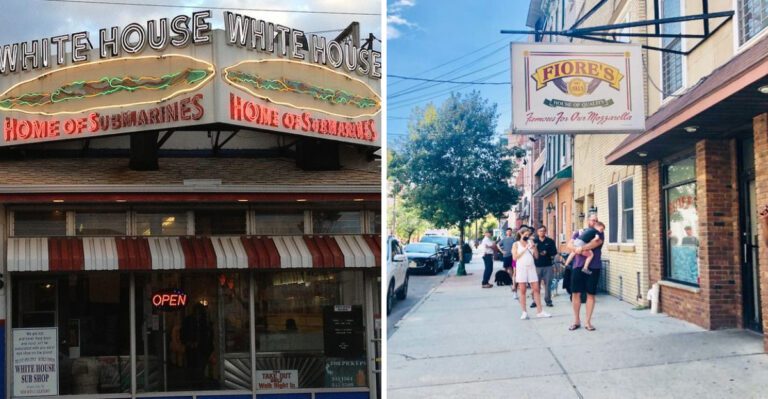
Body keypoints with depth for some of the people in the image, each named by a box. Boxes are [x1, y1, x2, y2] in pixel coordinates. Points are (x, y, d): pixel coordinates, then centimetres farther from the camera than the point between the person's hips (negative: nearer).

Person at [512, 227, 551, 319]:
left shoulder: (530, 243, 12)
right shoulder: (516, 244, 4)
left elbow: (536, 256, 10)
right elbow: (515, 257, -6)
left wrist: (534, 247, -5)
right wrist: (524, 249, -9)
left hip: (531, 268, 3)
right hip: (521, 268, -3)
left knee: (536, 289, 0)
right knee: (522, 290, 0)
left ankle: (539, 311, 4)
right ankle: (524, 312, 4)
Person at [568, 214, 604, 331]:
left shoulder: (599, 233, 8)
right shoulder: (579, 233, 14)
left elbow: (596, 243, -13)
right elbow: (570, 245, 0)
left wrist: (582, 248, -19)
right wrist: (577, 250, -19)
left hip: (593, 267, -1)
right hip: (578, 266, 2)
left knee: (591, 294, 2)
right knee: (575, 293, 2)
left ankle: (588, 322, 10)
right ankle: (576, 321, 15)